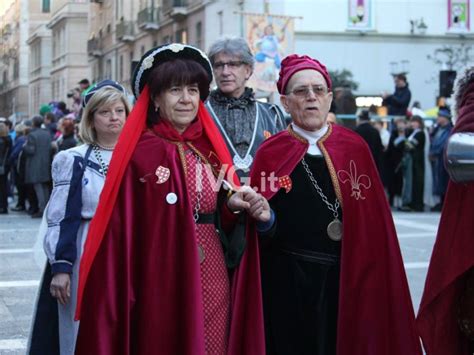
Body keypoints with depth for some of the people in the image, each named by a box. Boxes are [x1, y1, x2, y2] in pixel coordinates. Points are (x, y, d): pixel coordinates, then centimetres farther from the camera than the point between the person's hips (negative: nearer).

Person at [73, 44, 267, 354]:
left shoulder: (212, 149, 10)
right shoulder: (137, 153, -5)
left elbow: (224, 219, 14)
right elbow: (119, 229, -8)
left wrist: (234, 208, -6)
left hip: (213, 284, 5)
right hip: (160, 285, -5)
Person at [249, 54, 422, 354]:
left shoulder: (355, 147, 1)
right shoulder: (270, 154, -2)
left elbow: (375, 222, 1)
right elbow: (266, 235, 0)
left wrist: (374, 278, -6)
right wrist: (264, 218, -20)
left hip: (348, 281, 1)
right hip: (290, 287, -1)